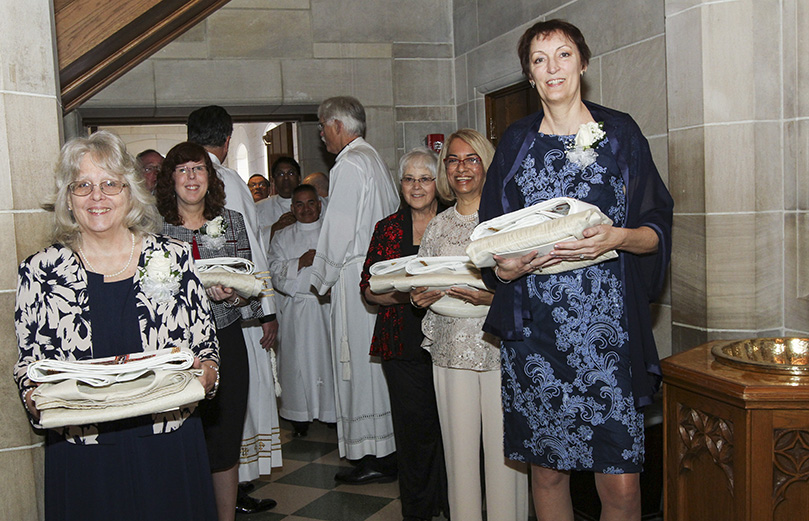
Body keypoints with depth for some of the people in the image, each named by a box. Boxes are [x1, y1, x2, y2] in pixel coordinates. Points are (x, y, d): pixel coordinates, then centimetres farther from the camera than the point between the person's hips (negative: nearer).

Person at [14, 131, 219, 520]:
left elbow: (206, 345, 7)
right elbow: (28, 364, 8)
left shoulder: (174, 257, 1)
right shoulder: (40, 271, 2)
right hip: (81, 453, 0)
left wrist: (205, 372, -13)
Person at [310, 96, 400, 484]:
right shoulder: (375, 160, 16)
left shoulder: (348, 165, -13)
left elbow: (339, 230, -16)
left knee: (359, 362, -3)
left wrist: (321, 277, -4)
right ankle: (386, 450, 21)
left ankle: (373, 458, 3)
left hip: (355, 276, -9)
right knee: (377, 360, 13)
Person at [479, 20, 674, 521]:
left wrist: (618, 238, -16)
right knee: (547, 472, 7)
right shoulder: (517, 142, 12)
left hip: (607, 328, -1)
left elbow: (657, 230, 5)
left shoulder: (619, 132, 7)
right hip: (533, 327, 2)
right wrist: (509, 266, -8)